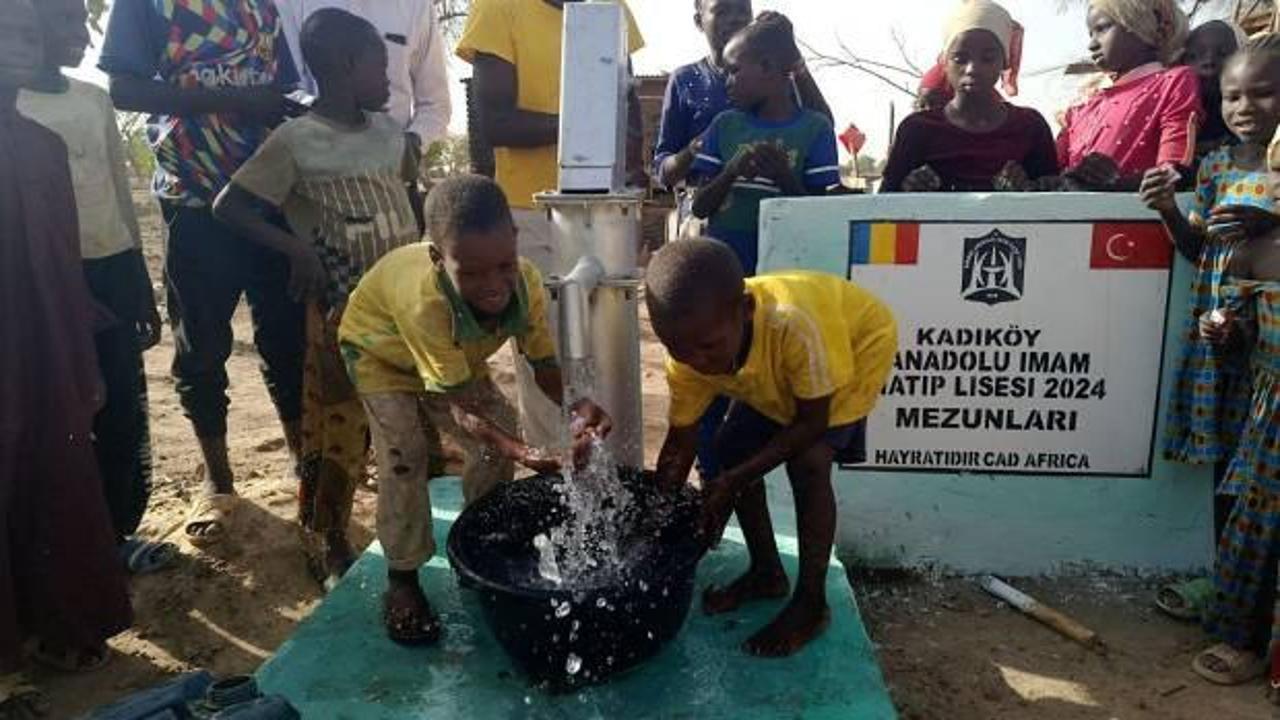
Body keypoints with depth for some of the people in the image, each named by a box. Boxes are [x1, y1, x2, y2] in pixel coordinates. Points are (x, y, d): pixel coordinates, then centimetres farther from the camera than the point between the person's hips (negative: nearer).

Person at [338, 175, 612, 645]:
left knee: (500, 439, -4)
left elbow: (545, 366, -23)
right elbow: (463, 408, -39)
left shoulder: (526, 281, -34)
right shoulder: (424, 300, -47)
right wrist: (520, 451, -54)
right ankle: (402, 581, 1)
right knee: (405, 456, -19)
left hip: (457, 356, 5)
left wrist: (577, 408, -45)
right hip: (380, 352, -4)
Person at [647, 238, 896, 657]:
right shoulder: (689, 358, -26)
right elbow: (680, 445, -12)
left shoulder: (794, 325, -45)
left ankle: (811, 604, -3)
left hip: (859, 342, -6)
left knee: (808, 463, -21)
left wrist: (734, 482, -31)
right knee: (732, 451, -2)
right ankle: (766, 573, 18)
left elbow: (812, 423, -29)